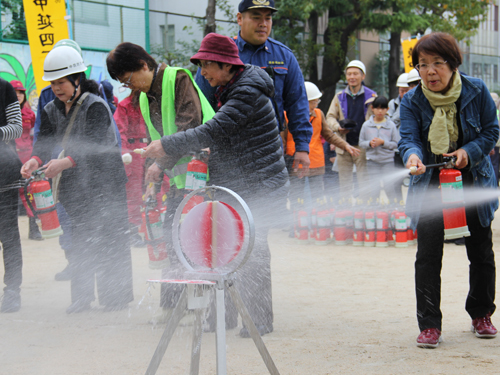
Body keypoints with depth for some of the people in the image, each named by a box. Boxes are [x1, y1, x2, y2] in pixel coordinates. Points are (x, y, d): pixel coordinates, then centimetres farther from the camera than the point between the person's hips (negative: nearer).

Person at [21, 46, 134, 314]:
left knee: (109, 237, -3)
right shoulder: (52, 110, 5)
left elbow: (95, 147, -28)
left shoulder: (95, 106, -18)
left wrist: (66, 162, -42)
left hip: (105, 181, -6)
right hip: (76, 182, 6)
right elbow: (45, 140, -5)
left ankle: (116, 296, 6)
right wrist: (35, 159, -27)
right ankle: (82, 297, 13)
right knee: (80, 239, 7)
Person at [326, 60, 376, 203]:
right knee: (344, 182, 7)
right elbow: (330, 116, 14)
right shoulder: (339, 97, 10)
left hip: (363, 146, -2)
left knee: (364, 180, -3)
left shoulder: (371, 96, 5)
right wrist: (338, 127, -6)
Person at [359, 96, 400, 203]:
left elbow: (395, 143, -2)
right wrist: (370, 143, -13)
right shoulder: (366, 125, 4)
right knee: (374, 190, 4)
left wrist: (383, 142, -14)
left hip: (388, 161, -1)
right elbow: (361, 143, 6)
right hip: (372, 161, 2)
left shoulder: (391, 125, -1)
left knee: (389, 188, -5)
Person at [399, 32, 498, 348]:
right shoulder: (412, 102, -10)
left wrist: (469, 151, -20)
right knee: (428, 253, -11)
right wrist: (413, 155, -44)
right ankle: (429, 325, -5)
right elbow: (409, 138, -21)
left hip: (473, 179, 1)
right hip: (430, 183, -1)